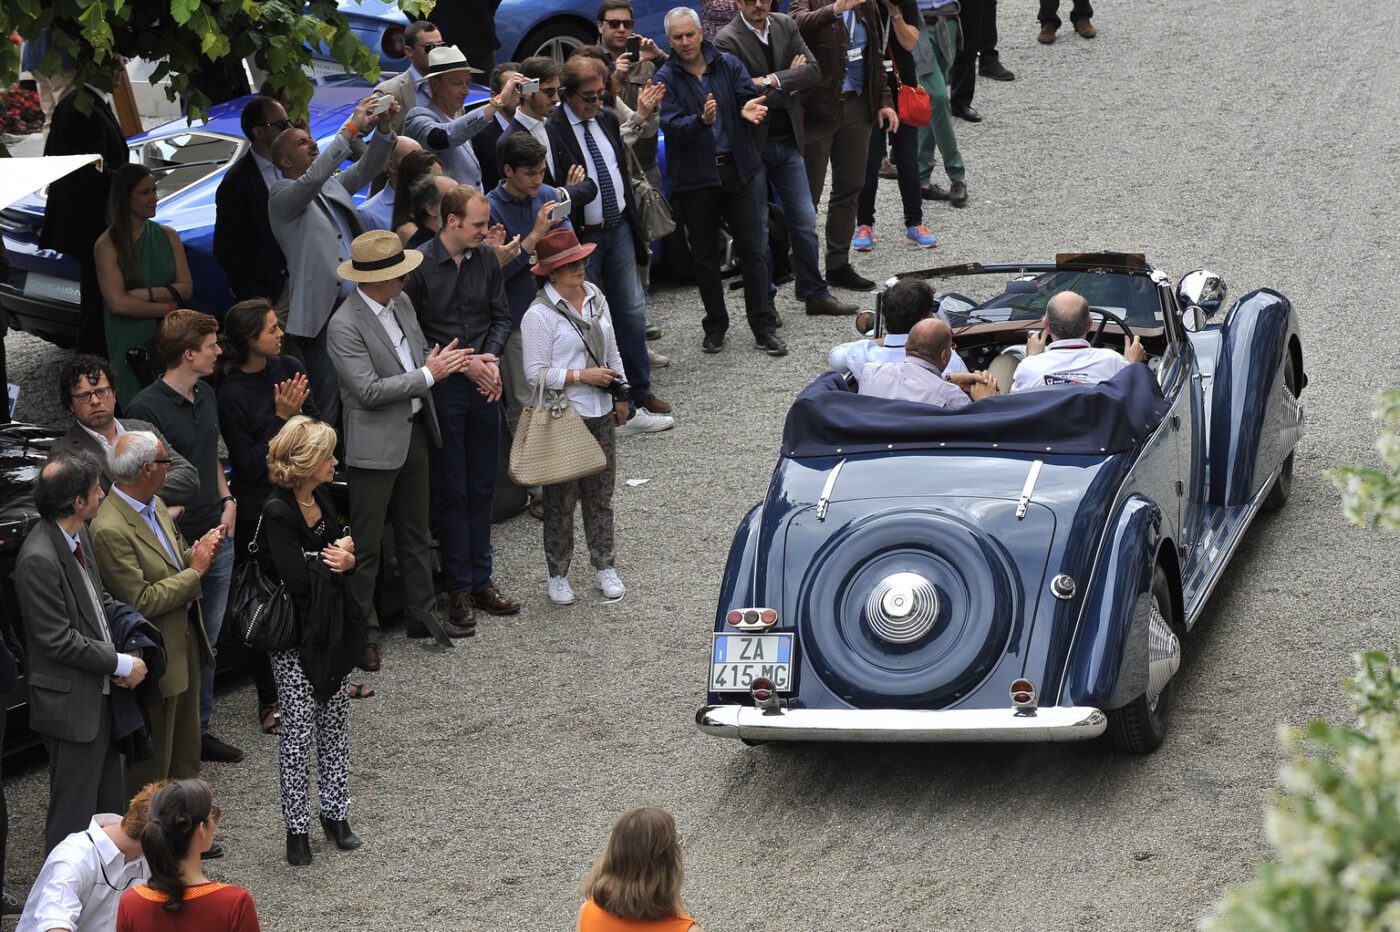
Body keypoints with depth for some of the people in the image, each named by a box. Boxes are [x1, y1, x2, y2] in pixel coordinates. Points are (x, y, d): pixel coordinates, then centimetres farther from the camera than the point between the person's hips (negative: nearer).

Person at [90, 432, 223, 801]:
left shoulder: (156, 505, 3)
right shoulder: (110, 529, -27)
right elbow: (140, 601, -26)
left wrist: (196, 552, -5)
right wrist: (194, 570, -20)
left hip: (185, 638, 9)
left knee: (186, 746, 24)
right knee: (152, 759, 6)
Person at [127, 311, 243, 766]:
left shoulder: (205, 395, 8)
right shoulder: (148, 407, -17)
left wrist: (227, 501, 8)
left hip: (217, 537, 8)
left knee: (208, 642, 16)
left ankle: (200, 729, 28)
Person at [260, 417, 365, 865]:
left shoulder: (322, 500, 5)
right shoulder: (277, 512, -20)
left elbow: (345, 551, 10)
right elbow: (298, 579, -25)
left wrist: (346, 560, -14)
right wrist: (333, 560, -8)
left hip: (332, 627, 7)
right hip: (296, 636, -7)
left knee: (335, 726, 13)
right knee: (298, 732, 0)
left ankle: (335, 814, 25)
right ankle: (296, 828, 9)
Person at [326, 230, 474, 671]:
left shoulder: (401, 303, 3)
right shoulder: (345, 327, -22)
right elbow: (369, 390, -25)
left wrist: (447, 361, -4)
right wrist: (427, 375, -21)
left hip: (414, 431, 8)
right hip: (375, 444, -8)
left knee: (415, 533, 20)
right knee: (365, 546, 2)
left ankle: (422, 613, 33)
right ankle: (361, 633, 11)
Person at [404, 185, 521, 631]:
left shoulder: (486, 260, 4)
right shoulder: (419, 266, -13)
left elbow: (501, 316, 12)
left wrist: (491, 357, -6)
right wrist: (461, 362, -15)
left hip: (483, 385, 5)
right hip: (443, 390, -5)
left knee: (482, 489, 11)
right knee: (451, 492, 2)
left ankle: (481, 581, 21)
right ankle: (458, 590, 9)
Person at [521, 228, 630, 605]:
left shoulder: (594, 296, 5)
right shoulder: (539, 315, -16)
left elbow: (611, 351, 16)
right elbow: (536, 373, -18)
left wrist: (620, 396, 17)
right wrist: (583, 376, -18)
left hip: (600, 415, 6)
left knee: (600, 495, 13)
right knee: (562, 500, 3)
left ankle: (604, 567, 25)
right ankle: (558, 575, 16)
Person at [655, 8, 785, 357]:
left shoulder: (728, 65, 4)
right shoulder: (666, 79, -3)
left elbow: (751, 97, -5)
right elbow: (671, 126, -15)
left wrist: (749, 110, -30)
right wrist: (701, 120, -34)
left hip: (736, 170, 1)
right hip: (695, 178, -1)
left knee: (751, 251, 1)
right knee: (705, 257, 9)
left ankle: (763, 327, 6)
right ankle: (715, 326, 22)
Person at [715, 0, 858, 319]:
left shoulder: (786, 26, 3)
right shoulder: (728, 40, -13)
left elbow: (813, 71, -6)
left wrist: (772, 81, -19)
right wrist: (789, 84, -10)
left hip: (788, 142, 5)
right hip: (752, 146, -5)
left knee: (804, 221, 10)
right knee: (758, 228, 3)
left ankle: (816, 294, 21)